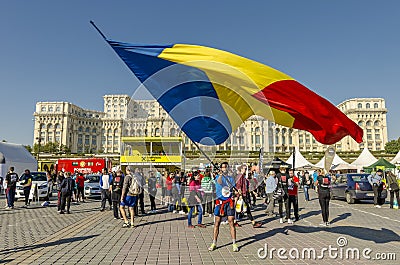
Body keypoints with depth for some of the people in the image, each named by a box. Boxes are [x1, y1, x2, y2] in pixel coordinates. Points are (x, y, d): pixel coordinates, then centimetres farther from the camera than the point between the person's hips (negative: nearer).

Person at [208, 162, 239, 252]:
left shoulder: (231, 178, 12)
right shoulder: (218, 177, 0)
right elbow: (219, 182, -24)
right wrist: (220, 175, -44)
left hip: (229, 202, 2)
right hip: (220, 202, -2)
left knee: (231, 223, 1)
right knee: (217, 223, 4)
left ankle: (234, 244, 10)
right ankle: (214, 244, 14)